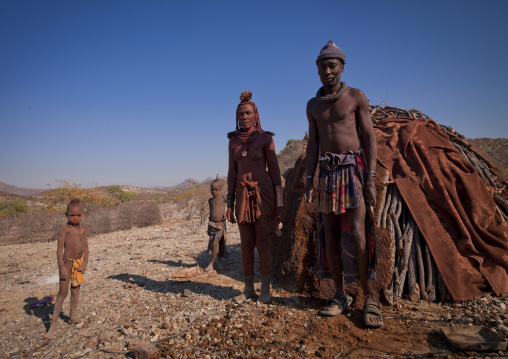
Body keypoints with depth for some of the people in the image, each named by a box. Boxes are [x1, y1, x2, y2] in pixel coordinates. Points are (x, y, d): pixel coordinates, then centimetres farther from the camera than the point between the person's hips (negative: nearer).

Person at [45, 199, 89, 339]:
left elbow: (85, 247, 7)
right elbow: (59, 247, -14)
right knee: (63, 292, -5)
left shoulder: (83, 229, 6)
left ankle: (73, 316, 31)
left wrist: (85, 263, -1)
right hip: (67, 262, -6)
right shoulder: (66, 229, -11)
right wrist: (61, 266, -18)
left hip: (79, 262, 6)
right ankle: (54, 323, 4)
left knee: (75, 290, 16)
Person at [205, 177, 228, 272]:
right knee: (213, 244, 8)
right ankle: (220, 261, 28)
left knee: (215, 243, -17)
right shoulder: (210, 200, 12)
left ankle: (211, 264, -6)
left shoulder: (223, 198, -1)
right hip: (212, 224, 5)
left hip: (221, 224, -5)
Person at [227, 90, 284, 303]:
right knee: (246, 245, 6)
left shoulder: (265, 138, -2)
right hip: (243, 195, 4)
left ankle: (265, 289, 17)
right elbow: (232, 173, 9)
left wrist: (279, 202, -9)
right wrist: (230, 203, 5)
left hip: (263, 193, -3)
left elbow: (275, 170, -4)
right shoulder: (233, 141, 9)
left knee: (262, 243, 0)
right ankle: (248, 288, 22)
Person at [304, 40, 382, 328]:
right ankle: (340, 296, 16)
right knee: (330, 237, 4)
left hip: (352, 169, -4)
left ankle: (370, 299, 6)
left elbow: (369, 138, -1)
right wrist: (310, 180, 6)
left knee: (358, 235, -9)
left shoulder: (356, 97, 4)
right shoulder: (313, 105, 14)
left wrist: (371, 178, -10)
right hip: (327, 172, 4)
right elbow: (313, 144, 13)